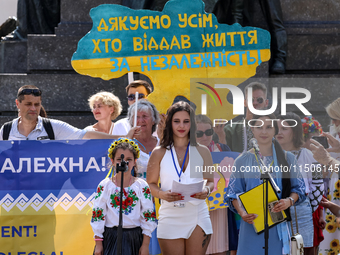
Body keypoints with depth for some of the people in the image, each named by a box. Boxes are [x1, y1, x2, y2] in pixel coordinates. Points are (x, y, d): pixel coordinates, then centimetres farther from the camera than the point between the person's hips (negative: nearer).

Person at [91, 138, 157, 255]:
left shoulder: (142, 186, 0)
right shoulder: (104, 186, 0)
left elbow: (148, 216, 2)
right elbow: (97, 215, 2)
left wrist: (145, 245, -1)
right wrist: (98, 244, 0)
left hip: (134, 238, 0)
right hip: (110, 238, 0)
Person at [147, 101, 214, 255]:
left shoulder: (202, 152, 11)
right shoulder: (159, 153, 7)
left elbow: (210, 181, 15)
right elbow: (150, 184, 8)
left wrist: (207, 190, -9)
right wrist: (162, 194, -14)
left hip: (198, 215, 1)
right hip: (170, 215, -1)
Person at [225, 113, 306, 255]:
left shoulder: (288, 159, 8)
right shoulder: (242, 161, 6)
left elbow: (298, 189, 8)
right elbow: (233, 194, 5)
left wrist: (289, 201, -13)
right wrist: (241, 212, -14)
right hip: (252, 222, 0)